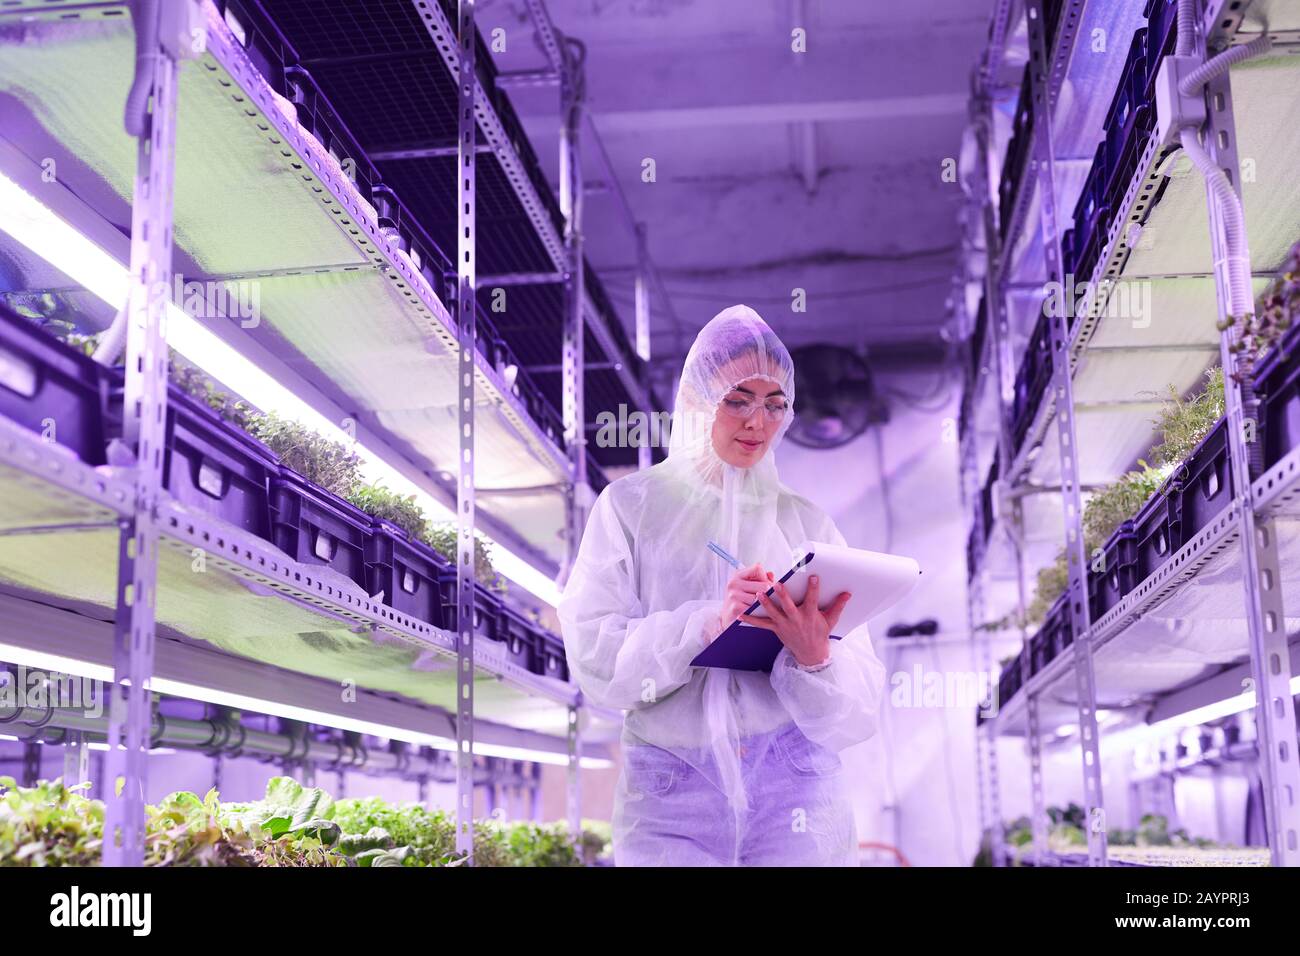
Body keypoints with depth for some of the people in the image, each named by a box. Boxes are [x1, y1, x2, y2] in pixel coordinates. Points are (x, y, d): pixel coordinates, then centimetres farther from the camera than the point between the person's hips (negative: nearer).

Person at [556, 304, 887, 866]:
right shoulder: (631, 506, 1)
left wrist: (815, 657, -21)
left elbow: (858, 703, 0)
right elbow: (595, 657, -10)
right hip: (669, 797, -1)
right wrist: (707, 622, -24)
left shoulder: (805, 522, 5)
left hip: (794, 791, 2)